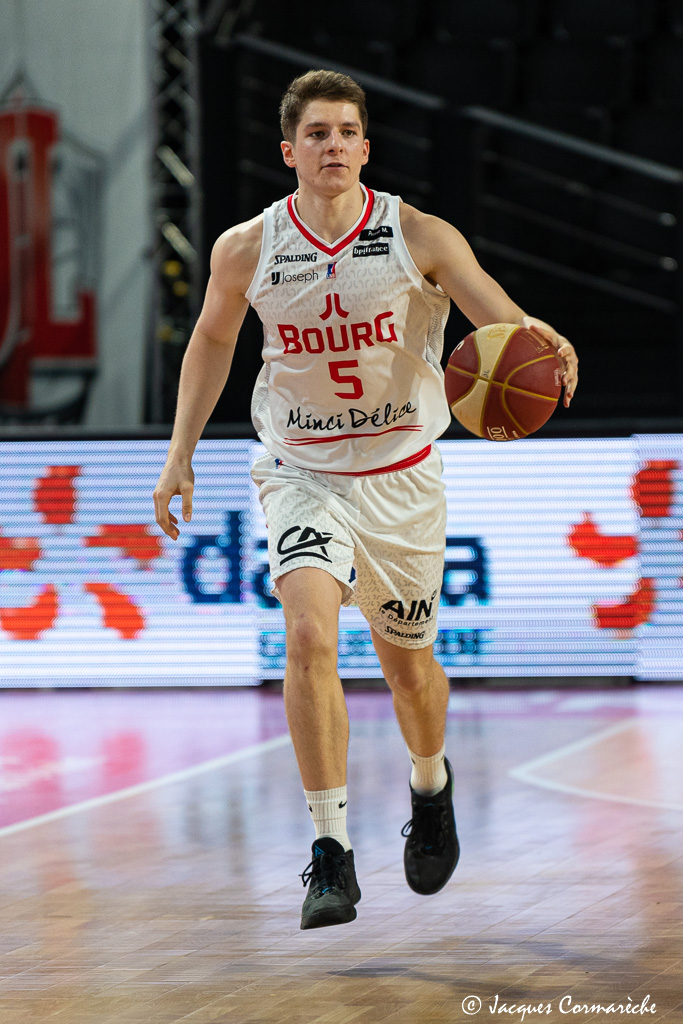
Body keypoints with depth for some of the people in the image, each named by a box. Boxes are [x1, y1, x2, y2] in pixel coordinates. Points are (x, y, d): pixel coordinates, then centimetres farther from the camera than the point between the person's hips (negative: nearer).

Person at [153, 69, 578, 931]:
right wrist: (181, 450, 7)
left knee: (407, 661, 14)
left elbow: (496, 311, -22)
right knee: (310, 634, -24)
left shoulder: (420, 238, -12)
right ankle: (331, 856, -20)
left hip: (401, 473, 1)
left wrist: (537, 342, -45)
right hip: (302, 475, -1)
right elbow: (211, 340, 11)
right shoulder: (245, 251, -7)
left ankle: (431, 787, 48)